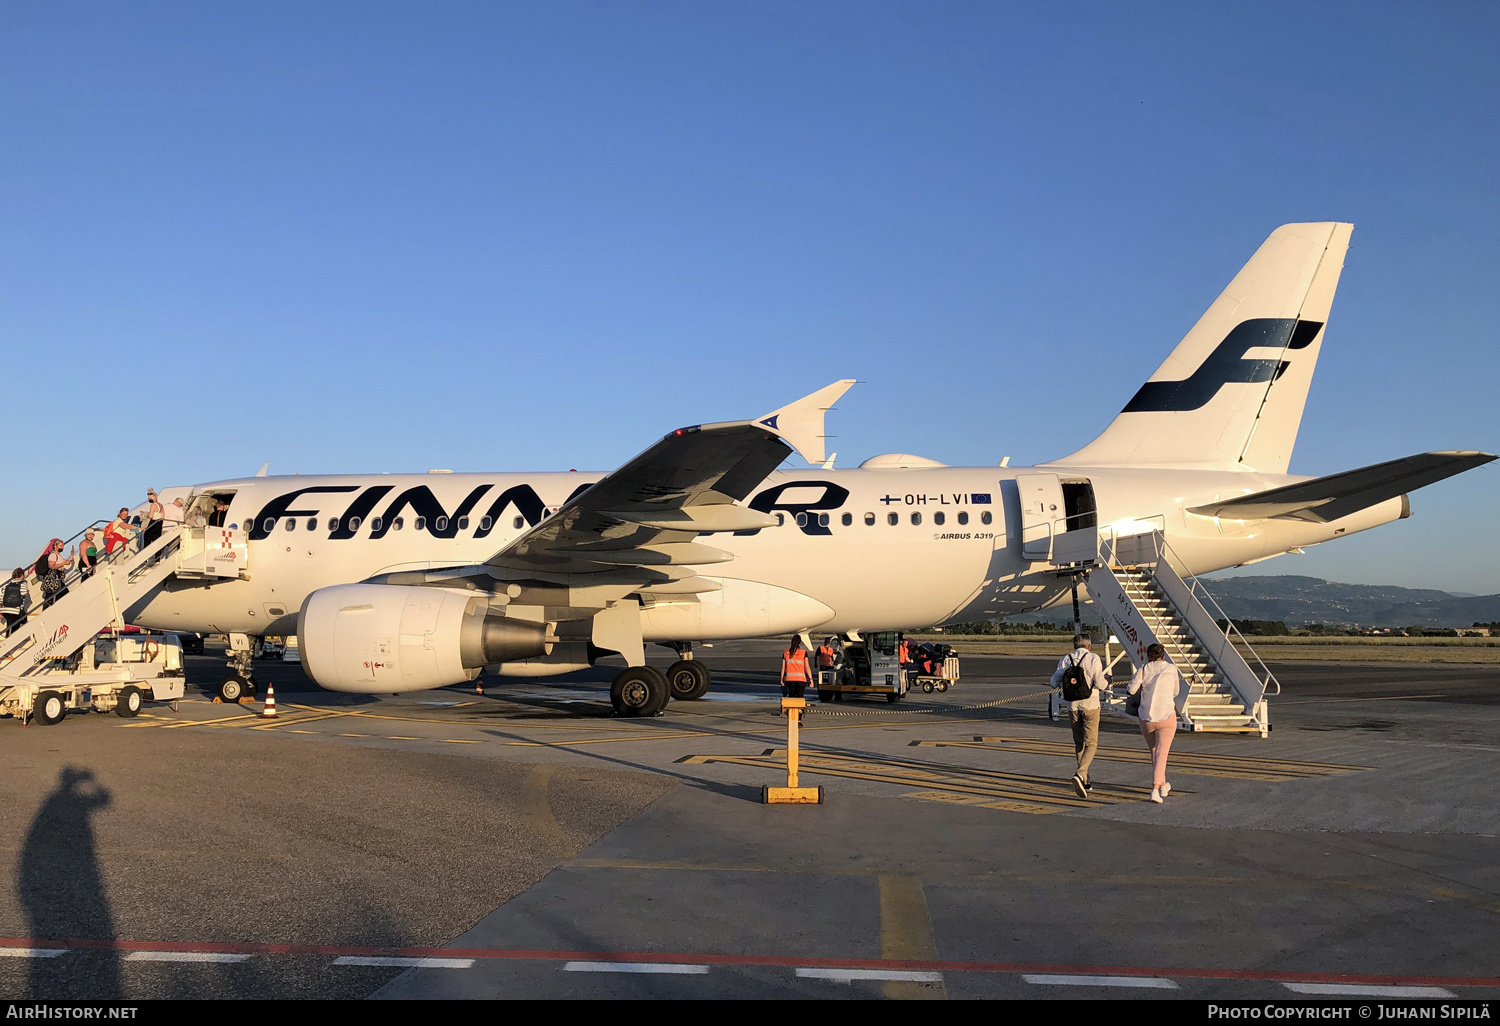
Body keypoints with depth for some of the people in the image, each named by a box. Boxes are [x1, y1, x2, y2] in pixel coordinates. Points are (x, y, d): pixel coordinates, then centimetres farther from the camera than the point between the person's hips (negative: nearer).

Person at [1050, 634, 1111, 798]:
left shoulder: (1065, 660, 5)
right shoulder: (1094, 659, -4)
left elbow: (1055, 682, 3)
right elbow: (1100, 683, -11)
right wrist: (1107, 681, 12)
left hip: (1072, 706, 4)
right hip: (1090, 705, -4)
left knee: (1079, 743, 16)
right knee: (1091, 744, -2)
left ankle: (1085, 780, 22)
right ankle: (1079, 774, -24)